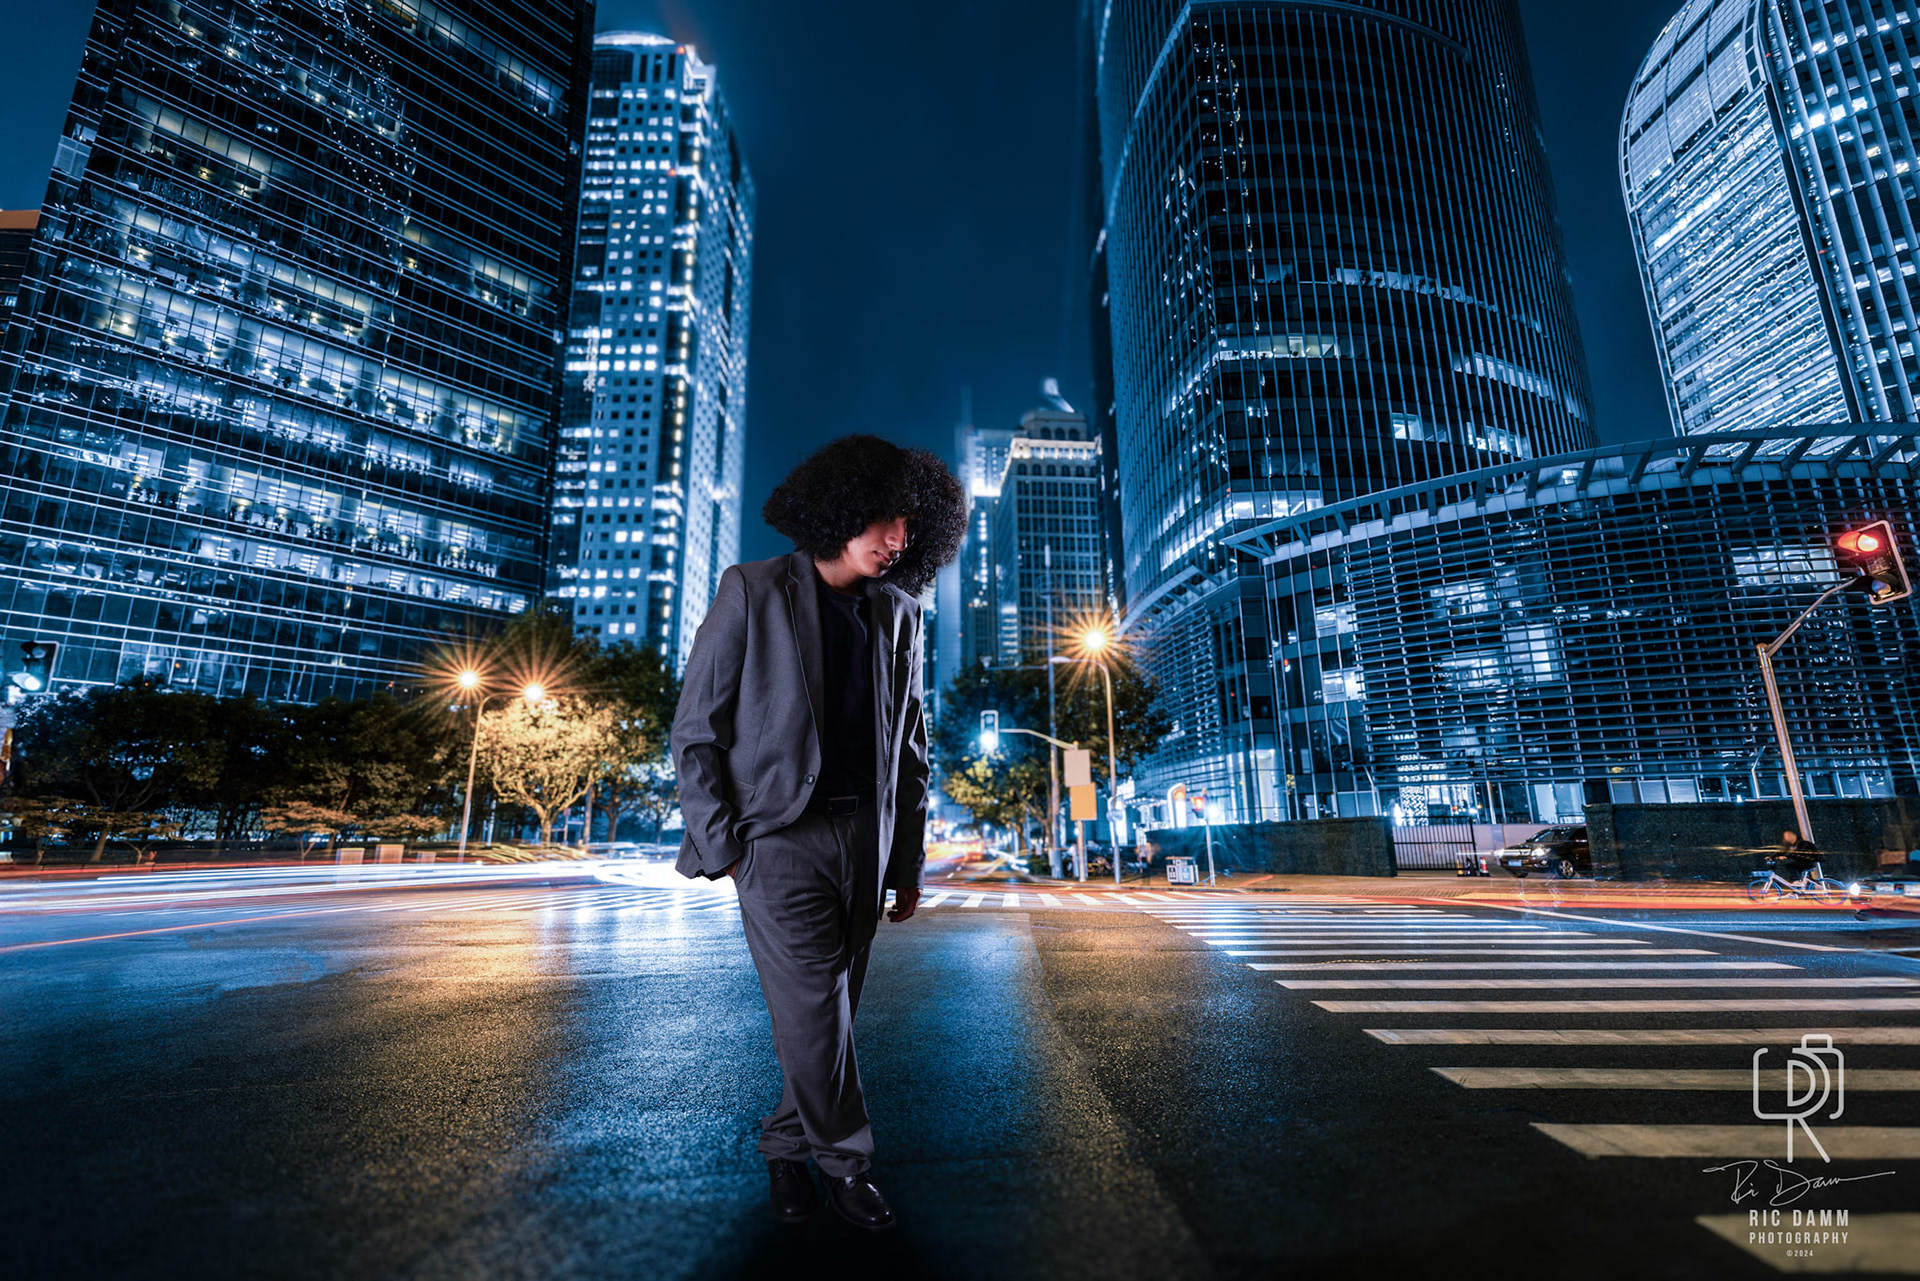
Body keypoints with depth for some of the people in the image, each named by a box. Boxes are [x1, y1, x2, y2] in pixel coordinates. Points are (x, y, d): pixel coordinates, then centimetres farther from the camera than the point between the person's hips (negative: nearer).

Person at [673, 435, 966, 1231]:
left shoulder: (897, 614, 9)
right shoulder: (753, 594, -3)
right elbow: (695, 732, -3)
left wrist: (908, 860, 11)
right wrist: (723, 849, -8)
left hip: (864, 838, 4)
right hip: (783, 837, -4)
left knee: (832, 1011, 11)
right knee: (813, 1010, -5)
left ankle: (787, 1146, 33)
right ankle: (847, 1159, 18)